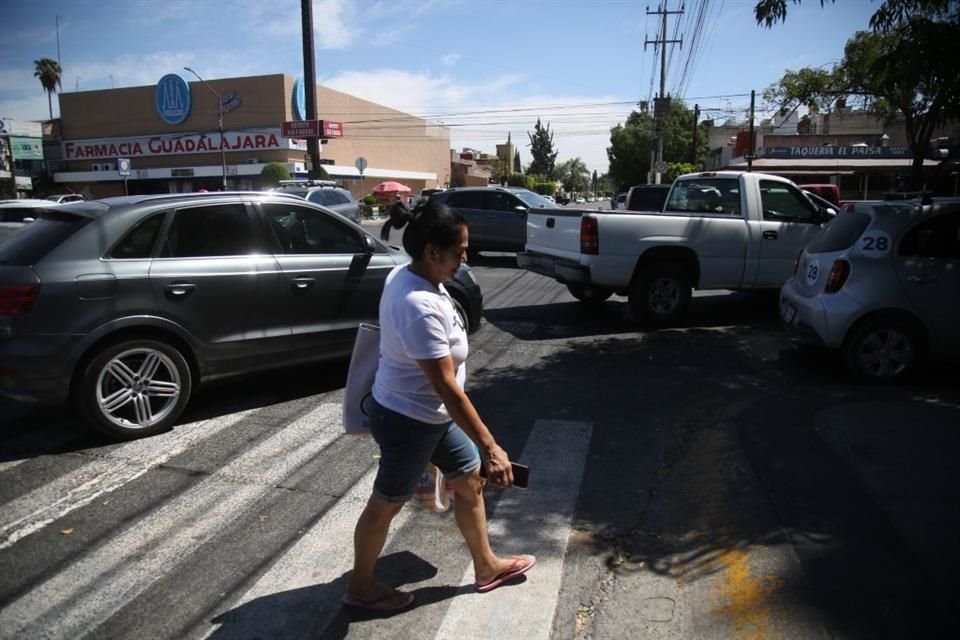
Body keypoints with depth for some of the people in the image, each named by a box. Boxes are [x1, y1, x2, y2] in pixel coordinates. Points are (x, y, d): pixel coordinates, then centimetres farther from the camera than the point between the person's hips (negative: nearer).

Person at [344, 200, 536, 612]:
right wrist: (489, 446, -29)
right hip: (408, 420, -9)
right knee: (387, 503, 11)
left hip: (429, 413, 9)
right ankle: (361, 587, 36)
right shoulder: (419, 306, -34)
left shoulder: (407, 277, -3)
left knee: (469, 479, 19)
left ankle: (486, 566, 38)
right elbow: (446, 385, -33)